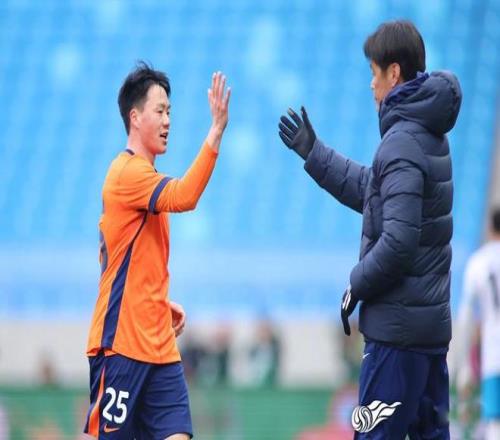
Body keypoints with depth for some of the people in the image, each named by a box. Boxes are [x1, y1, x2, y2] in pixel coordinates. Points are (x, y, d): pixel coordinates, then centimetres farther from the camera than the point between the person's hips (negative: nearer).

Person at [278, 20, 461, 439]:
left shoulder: (402, 142, -16)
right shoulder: (429, 135, 12)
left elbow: (398, 241, -22)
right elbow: (371, 191, 25)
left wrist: (356, 287, -9)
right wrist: (312, 153, 28)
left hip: (398, 325, -9)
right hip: (433, 322, 9)